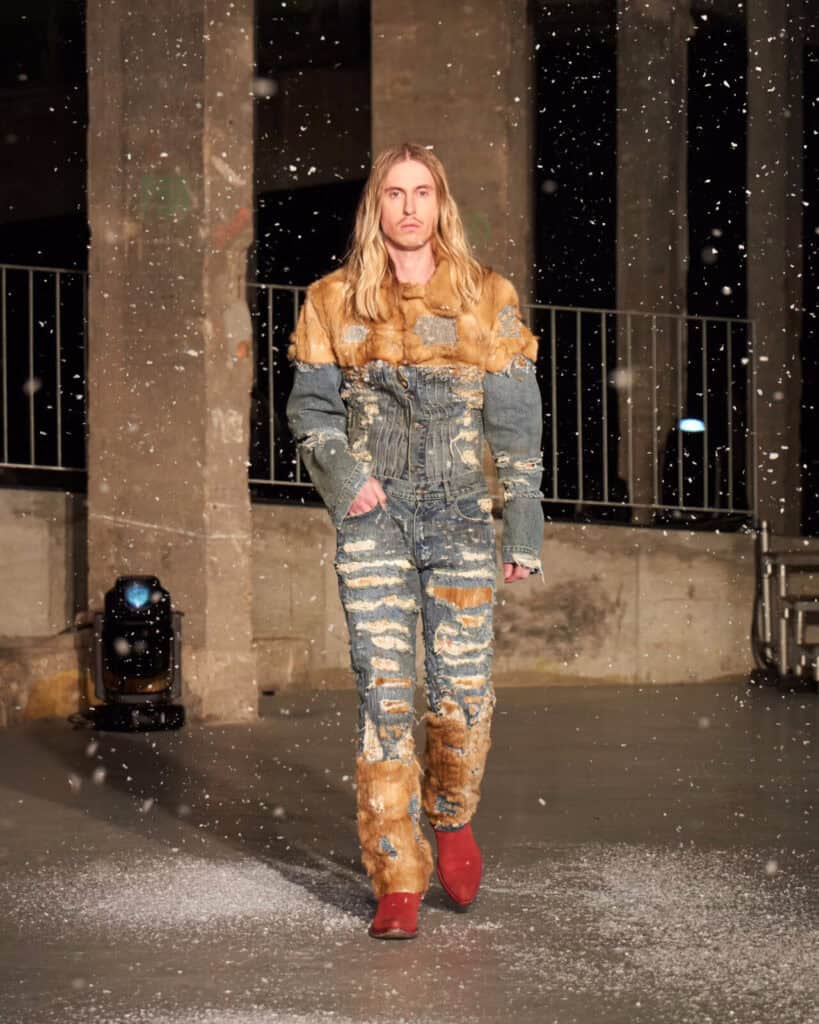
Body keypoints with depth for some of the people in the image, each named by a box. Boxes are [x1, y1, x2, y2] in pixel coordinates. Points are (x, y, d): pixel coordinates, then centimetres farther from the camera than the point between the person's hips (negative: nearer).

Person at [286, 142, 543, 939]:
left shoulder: (488, 300, 6)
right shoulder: (335, 303, 7)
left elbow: (515, 423, 6)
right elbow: (310, 409, 9)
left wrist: (525, 528, 2)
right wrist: (338, 472, -10)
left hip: (461, 519, 0)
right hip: (373, 518, 0)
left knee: (464, 692, -2)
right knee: (385, 696, -6)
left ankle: (452, 819, 28)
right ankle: (398, 881, -2)